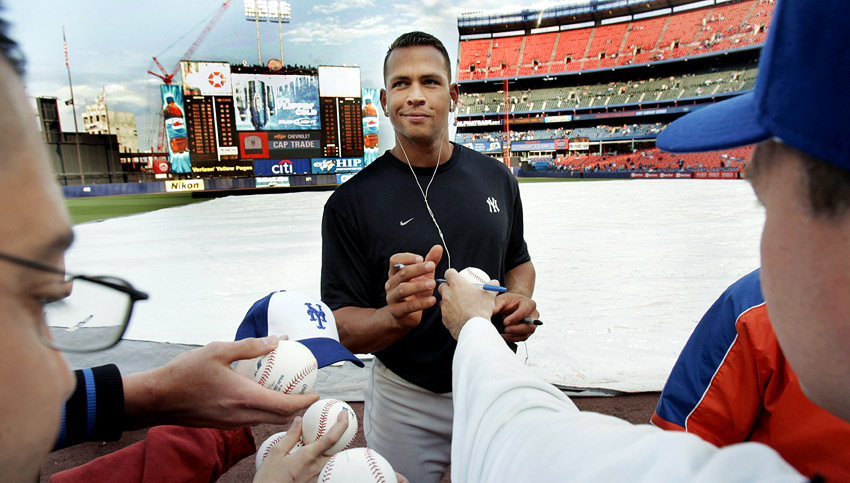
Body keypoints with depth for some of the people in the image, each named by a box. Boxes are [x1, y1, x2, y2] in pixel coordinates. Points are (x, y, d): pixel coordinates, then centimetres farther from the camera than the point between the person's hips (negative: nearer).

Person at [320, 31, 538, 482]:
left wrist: (519, 298, -11)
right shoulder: (351, 201, -14)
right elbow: (344, 328, -14)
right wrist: (395, 316, -34)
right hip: (406, 404, -2)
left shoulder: (496, 178, -2)